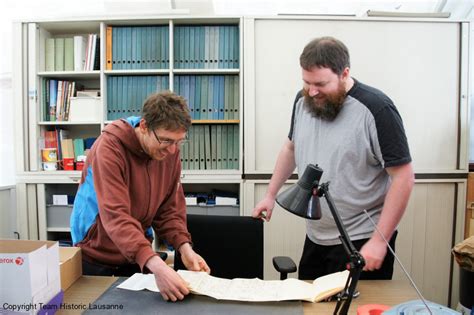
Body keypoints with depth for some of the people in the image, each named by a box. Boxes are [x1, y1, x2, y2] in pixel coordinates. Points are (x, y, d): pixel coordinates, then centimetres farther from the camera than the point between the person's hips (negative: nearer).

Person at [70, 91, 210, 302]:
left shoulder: (170, 150, -11)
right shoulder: (110, 148, -27)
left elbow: (170, 208, -5)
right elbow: (115, 215, -38)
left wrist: (184, 248, -21)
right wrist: (156, 265, -49)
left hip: (139, 254, 4)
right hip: (96, 254, -4)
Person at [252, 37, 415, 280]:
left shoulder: (376, 109, -18)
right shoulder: (303, 100, 0)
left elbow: (404, 178, -17)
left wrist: (379, 241, -18)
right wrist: (270, 195, 14)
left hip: (361, 242, -5)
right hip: (315, 237, 6)